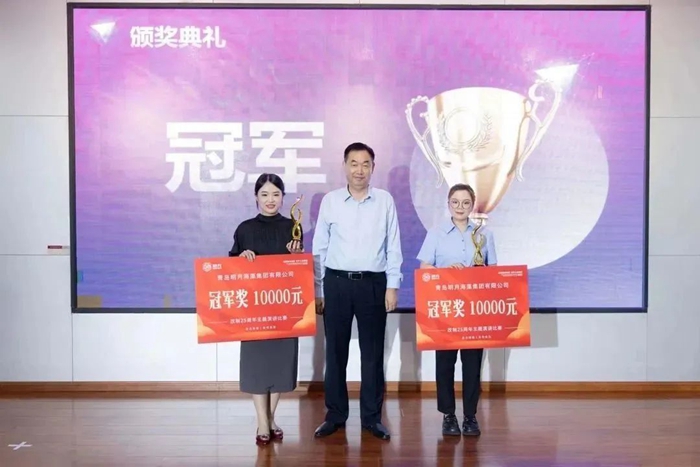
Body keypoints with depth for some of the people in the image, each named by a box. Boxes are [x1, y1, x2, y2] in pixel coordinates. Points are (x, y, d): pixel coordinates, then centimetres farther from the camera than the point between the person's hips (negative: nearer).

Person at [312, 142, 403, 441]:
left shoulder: (385, 201, 2)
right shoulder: (330, 200, 2)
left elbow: (393, 248, 3)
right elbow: (319, 248, 4)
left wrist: (392, 286, -2)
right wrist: (317, 290, 2)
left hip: (373, 284, 0)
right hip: (336, 283, 0)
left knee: (373, 353, 8)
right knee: (335, 351, 8)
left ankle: (371, 417, 20)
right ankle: (335, 415, 21)